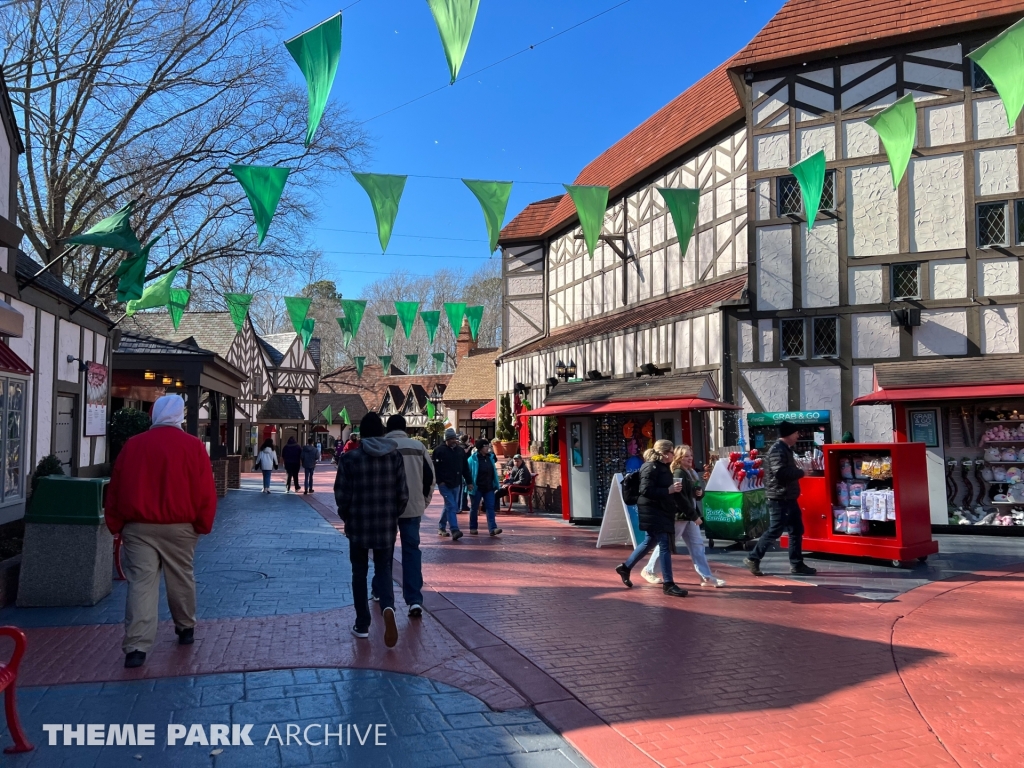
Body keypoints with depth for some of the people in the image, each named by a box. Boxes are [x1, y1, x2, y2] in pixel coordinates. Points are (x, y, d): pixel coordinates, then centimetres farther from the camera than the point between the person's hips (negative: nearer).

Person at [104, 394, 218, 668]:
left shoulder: (133, 445, 3)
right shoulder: (193, 446, -5)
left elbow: (115, 488, 7)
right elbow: (205, 491, -5)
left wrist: (115, 525, 16)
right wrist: (202, 525, 6)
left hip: (138, 527, 1)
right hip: (178, 527, -1)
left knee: (141, 584, -1)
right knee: (181, 579, 15)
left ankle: (136, 647, -7)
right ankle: (186, 629, 32)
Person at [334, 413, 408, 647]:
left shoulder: (350, 458, -8)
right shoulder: (395, 456, -1)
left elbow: (342, 495, -7)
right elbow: (403, 494, -1)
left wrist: (346, 517, 12)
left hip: (358, 524, -1)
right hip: (387, 524, 2)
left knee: (360, 572, 13)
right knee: (384, 569, 12)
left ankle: (362, 624, 16)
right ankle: (388, 607, -16)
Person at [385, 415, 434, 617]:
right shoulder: (418, 446, -1)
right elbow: (430, 476, 2)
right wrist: (424, 500, 14)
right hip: (412, 507, 1)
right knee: (412, 550, 5)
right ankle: (415, 600, -5)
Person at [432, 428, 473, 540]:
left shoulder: (460, 450, 11)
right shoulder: (439, 450, -6)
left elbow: (465, 467, 13)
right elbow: (435, 467, -8)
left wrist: (469, 482, 10)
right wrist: (439, 481, -14)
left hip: (456, 484, 6)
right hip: (445, 484, -6)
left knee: (449, 506, 14)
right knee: (451, 506, -14)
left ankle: (441, 528, 28)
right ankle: (454, 530, -18)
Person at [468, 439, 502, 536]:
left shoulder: (490, 457, 7)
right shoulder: (473, 459, -9)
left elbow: (494, 472, 14)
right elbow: (468, 473, -6)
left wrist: (495, 484, 10)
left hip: (489, 488, 4)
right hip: (477, 487, -4)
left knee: (490, 507, -4)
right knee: (474, 508, 10)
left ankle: (492, 528, -10)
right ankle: (473, 528, 22)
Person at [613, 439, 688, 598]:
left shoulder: (663, 467, 14)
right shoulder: (651, 467, -16)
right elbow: (645, 491, -25)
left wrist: (674, 489, 7)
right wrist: (669, 490, -25)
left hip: (662, 512, 10)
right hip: (654, 512, -10)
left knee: (650, 542, 19)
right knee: (665, 546, -8)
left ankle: (625, 567, 33)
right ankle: (668, 584, -2)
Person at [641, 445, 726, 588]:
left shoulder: (692, 472, 12)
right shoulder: (678, 474, -16)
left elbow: (696, 493, 24)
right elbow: (680, 498, -23)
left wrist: (700, 492, -1)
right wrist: (694, 516, -21)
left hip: (690, 515, 9)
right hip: (679, 515, -9)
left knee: (697, 545, 6)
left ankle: (707, 577, 7)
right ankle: (648, 570, 17)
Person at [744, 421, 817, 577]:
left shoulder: (785, 449, 16)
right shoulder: (777, 450, -16)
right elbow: (781, 473, -27)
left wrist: (799, 470, 3)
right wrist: (801, 472, -16)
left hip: (788, 498, 10)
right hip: (779, 499, -10)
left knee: (796, 530, 12)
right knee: (775, 530, -6)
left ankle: (796, 564, 18)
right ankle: (753, 559, 3)